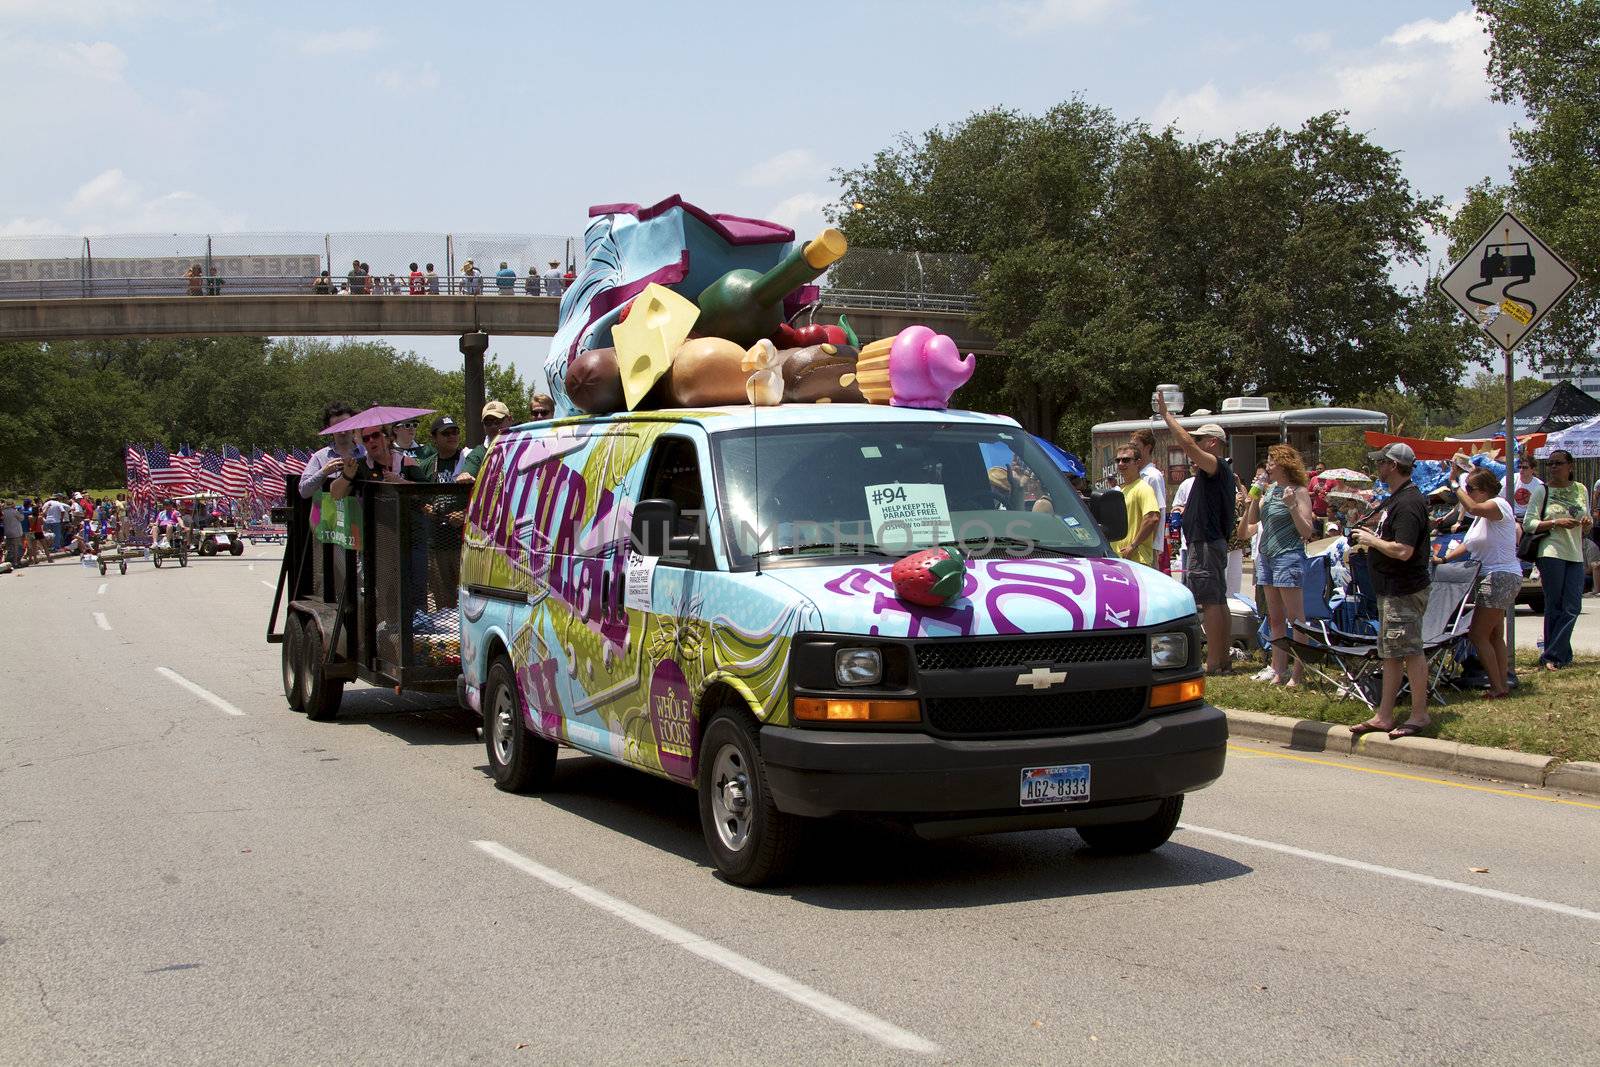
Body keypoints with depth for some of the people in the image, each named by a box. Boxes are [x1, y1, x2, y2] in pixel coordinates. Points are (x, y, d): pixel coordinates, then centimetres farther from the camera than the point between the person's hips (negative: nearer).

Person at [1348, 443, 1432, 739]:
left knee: (1410, 652, -4)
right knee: (1390, 654, 12)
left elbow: (1403, 551, -27)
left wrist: (1371, 540, -15)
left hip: (1405, 590, -11)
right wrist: (1372, 537, 10)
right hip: (1392, 589, 11)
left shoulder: (1407, 503, -19)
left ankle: (1419, 715, 4)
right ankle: (1384, 716, 17)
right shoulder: (1397, 498, 15)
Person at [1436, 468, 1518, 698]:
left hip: (1501, 577, -11)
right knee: (1494, 636, 14)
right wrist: (1445, 559, 8)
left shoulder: (1499, 504, -13)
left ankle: (1497, 686, -7)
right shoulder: (1482, 513, 17)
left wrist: (1456, 487, -23)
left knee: (1478, 635, -11)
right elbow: (1467, 545, 19)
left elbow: (1473, 508, -34)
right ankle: (1503, 683, 18)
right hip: (1491, 577, 11)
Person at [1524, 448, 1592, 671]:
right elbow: (1528, 524, -4)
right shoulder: (1542, 491, 1)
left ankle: (1552, 656, -2)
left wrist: (1588, 522, 1)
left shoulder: (1581, 490, 14)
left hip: (1575, 555, 4)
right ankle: (1561, 655, 4)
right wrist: (1556, 523, -15)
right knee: (1555, 607, -3)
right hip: (1551, 554, -4)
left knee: (1572, 608, -5)